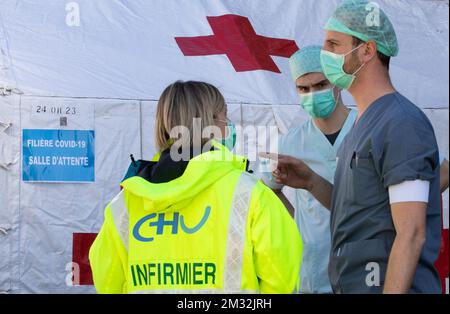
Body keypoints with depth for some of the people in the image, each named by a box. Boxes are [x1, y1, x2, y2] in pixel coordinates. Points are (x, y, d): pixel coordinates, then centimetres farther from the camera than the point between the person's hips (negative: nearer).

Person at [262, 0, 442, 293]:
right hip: (349, 285, 9)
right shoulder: (364, 126, 13)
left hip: (387, 286, -9)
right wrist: (311, 182, 3)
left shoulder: (403, 124, -16)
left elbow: (411, 235, -21)